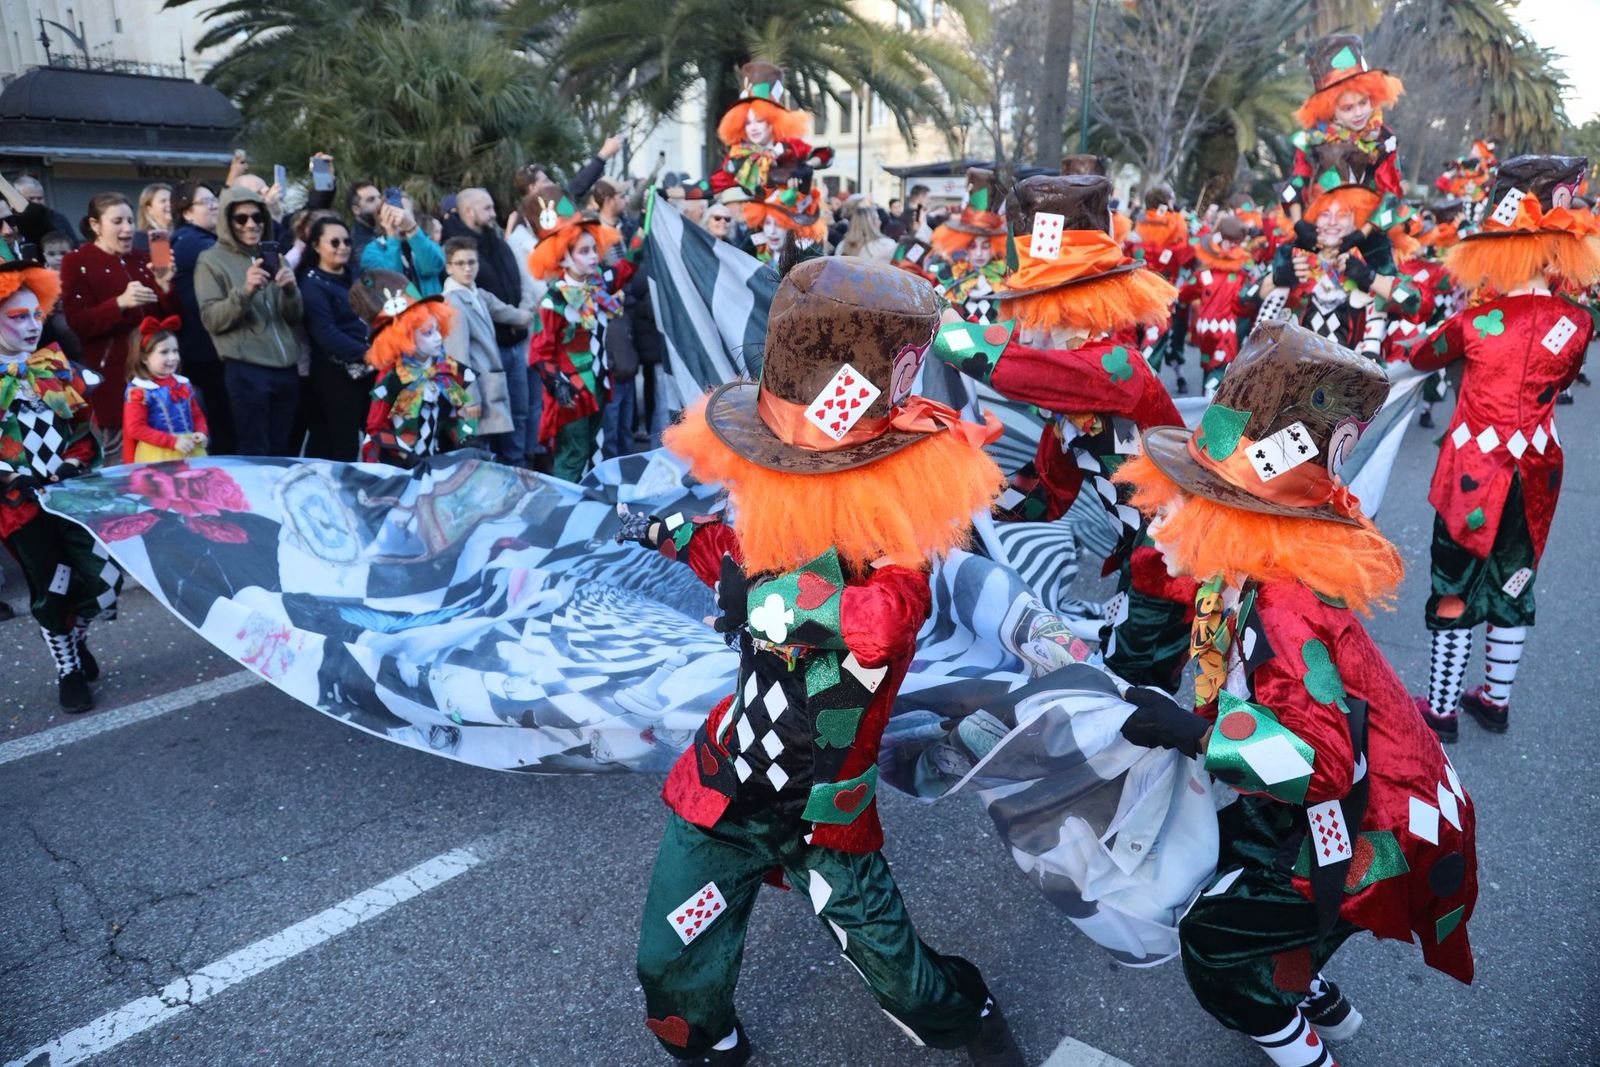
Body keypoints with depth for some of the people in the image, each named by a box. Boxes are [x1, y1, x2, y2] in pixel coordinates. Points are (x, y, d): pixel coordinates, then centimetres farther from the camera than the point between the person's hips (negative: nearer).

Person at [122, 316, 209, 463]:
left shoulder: (183, 383, 10)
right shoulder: (139, 390, -7)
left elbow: (197, 415, 18)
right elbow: (136, 428, -11)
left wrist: (201, 433, -4)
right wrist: (173, 442, -19)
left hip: (191, 451, 6)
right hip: (158, 455, -6)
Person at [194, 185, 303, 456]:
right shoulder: (211, 260, 3)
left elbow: (293, 319, 13)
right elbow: (212, 320, -8)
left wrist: (290, 290, -7)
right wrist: (245, 292, -22)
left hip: (287, 368, 5)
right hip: (246, 370, -5)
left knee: (284, 453, 9)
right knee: (254, 455, -5)